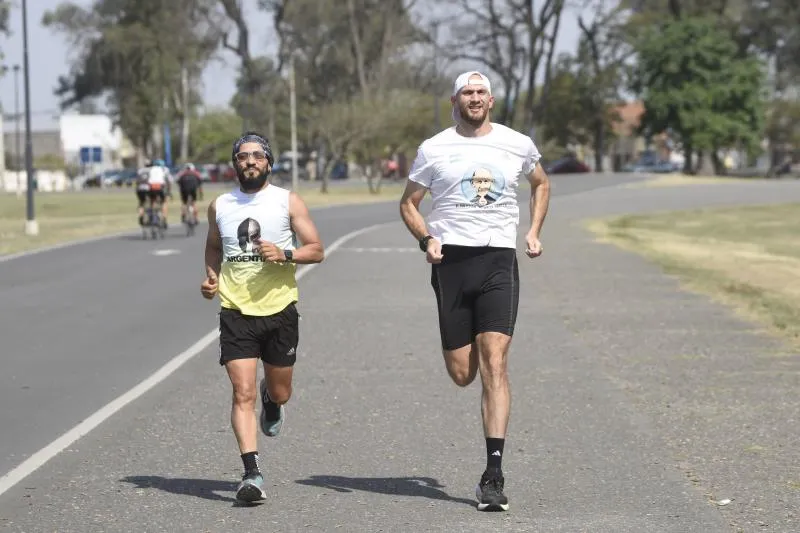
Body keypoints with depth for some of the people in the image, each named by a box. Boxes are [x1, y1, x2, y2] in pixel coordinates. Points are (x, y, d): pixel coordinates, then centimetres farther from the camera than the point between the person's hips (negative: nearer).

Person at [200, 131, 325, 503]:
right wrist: (211, 276, 6)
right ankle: (251, 472, -14)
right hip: (236, 312, 0)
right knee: (243, 393, -12)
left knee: (279, 392, 13)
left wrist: (285, 254, -19)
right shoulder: (220, 206, 7)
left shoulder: (288, 202, 0)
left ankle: (271, 399, 50)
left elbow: (317, 251, -1)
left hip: (280, 310, 0)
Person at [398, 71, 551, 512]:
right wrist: (426, 239, -5)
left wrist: (534, 231, 14)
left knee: (494, 365, -12)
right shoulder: (433, 149, 5)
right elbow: (409, 203, 14)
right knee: (462, 374, 1)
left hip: (499, 261, 0)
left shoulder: (518, 145, 8)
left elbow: (541, 184, 28)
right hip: (452, 260, 0)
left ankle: (493, 473, -13)